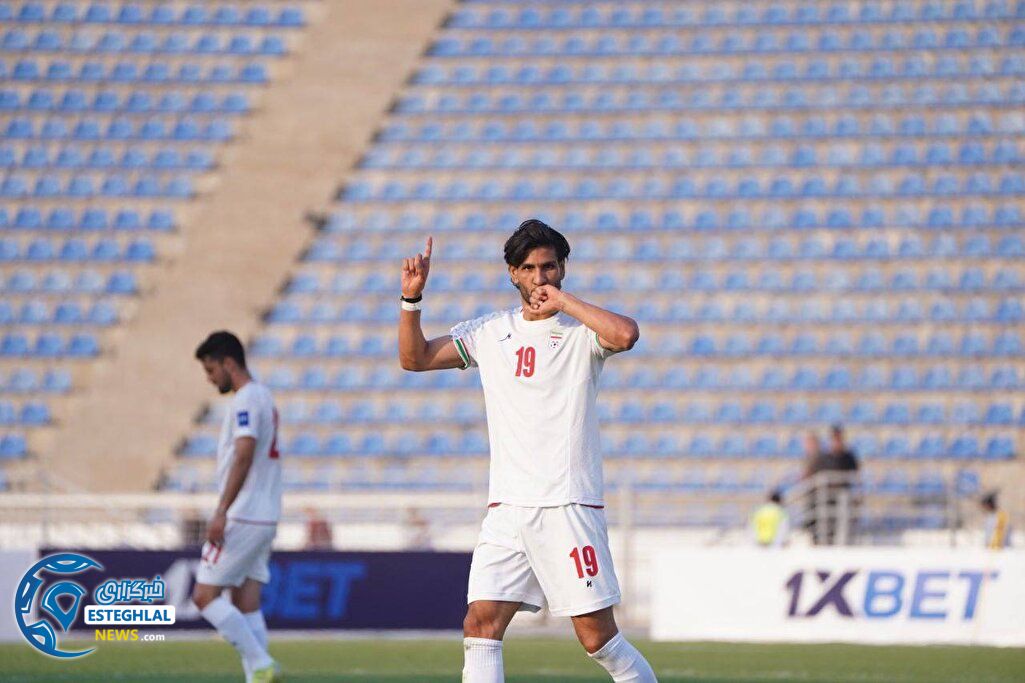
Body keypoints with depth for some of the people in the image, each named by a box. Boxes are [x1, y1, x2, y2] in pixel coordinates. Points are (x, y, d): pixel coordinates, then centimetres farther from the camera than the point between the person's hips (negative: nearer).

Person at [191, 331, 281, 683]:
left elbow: (243, 456, -22)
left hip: (241, 518, -10)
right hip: (264, 518, 10)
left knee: (205, 595, -8)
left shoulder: (246, 400, -12)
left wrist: (221, 512, -25)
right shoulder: (264, 397, 18)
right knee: (246, 604, 7)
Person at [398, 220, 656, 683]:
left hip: (569, 507, -4)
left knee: (597, 637, -4)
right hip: (506, 509, 4)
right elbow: (414, 358, 16)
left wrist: (561, 300, -13)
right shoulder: (490, 332, 13)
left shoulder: (579, 330, -1)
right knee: (480, 625, -8)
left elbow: (625, 334, -23)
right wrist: (412, 297, 1)